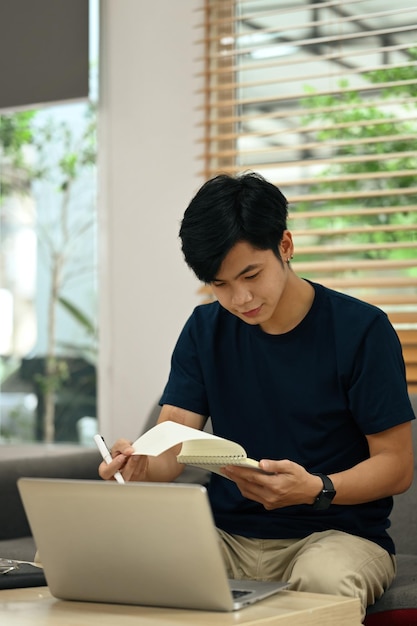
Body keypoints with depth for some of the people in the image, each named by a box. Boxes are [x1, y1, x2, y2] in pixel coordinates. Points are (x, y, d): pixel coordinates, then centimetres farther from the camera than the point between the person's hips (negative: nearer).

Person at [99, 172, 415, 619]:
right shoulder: (205, 330, 8)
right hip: (229, 533, 3)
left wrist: (316, 490, -27)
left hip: (336, 530, -3)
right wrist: (140, 466, -25)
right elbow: (172, 445, 0)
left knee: (326, 582, -38)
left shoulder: (361, 329, -6)